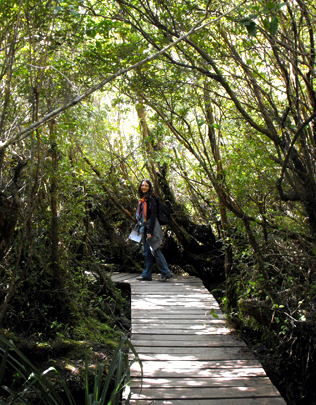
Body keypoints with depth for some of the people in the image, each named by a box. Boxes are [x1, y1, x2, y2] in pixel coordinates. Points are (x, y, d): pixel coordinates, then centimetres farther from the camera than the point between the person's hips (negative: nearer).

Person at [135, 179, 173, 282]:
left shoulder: (151, 199, -10)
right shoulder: (143, 199, 16)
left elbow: (153, 215, -16)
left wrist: (150, 231, -20)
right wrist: (142, 229, 18)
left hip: (151, 227, -9)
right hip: (144, 227, 9)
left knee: (155, 251, -8)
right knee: (146, 252, 10)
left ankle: (166, 273, -1)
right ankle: (147, 275, 14)